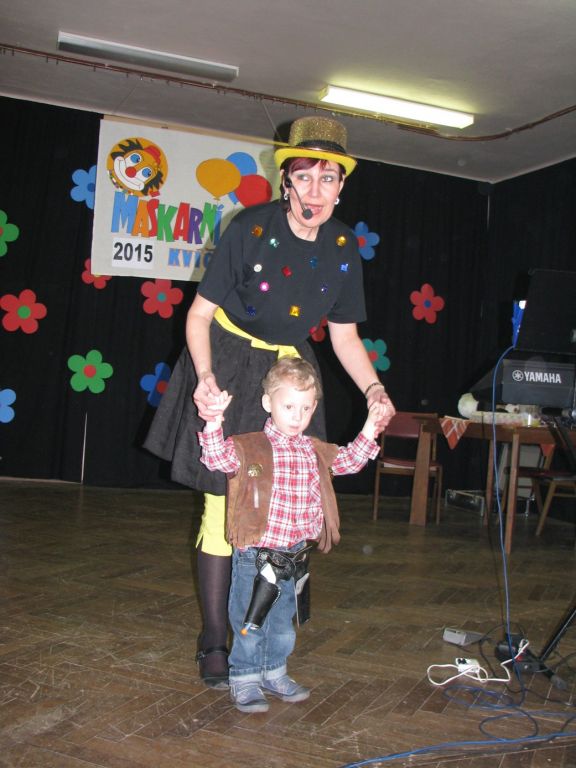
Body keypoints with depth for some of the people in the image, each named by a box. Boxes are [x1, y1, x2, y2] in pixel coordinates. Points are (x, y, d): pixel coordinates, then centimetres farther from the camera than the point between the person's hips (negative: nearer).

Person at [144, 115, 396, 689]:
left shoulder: (343, 248, -3)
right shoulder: (250, 228, -16)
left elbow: (345, 336, 5)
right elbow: (200, 312, -12)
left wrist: (374, 389, -11)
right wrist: (205, 375, -28)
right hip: (228, 367, -4)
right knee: (223, 504, -6)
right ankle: (213, 642, 10)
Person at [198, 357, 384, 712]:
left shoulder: (315, 451, 7)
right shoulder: (249, 447, -12)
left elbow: (349, 460, 18)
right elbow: (217, 458, -25)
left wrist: (370, 427, 10)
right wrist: (215, 422, -39)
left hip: (294, 558, 6)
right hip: (256, 555, -6)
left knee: (283, 624, 22)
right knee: (250, 625, 7)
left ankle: (274, 674, 41)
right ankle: (245, 680, 25)